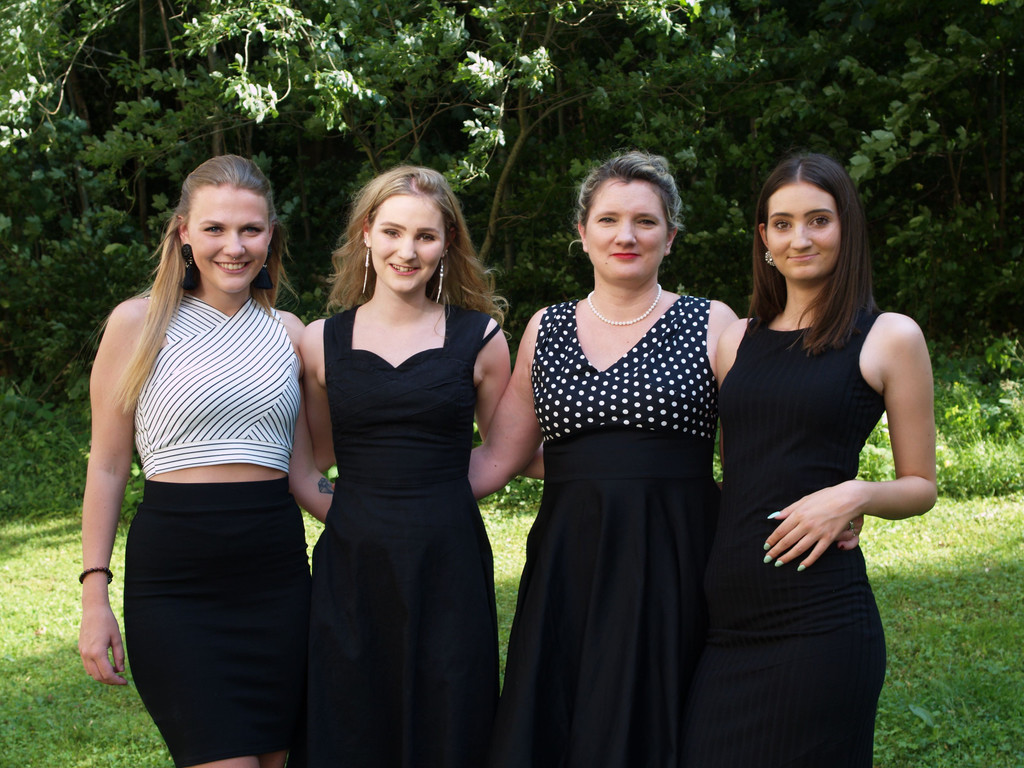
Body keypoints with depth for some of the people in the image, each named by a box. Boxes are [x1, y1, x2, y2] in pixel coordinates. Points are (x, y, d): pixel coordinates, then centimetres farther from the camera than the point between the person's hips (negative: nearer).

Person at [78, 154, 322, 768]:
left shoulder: (287, 332, 12)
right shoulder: (139, 322, 1)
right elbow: (108, 467, 2)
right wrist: (95, 595, -2)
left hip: (276, 573, 4)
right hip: (173, 575, -4)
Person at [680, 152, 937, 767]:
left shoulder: (890, 337, 1)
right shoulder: (738, 338, 13)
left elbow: (921, 486, 5)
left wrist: (853, 495, -14)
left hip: (818, 616, -4)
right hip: (726, 613, 4)